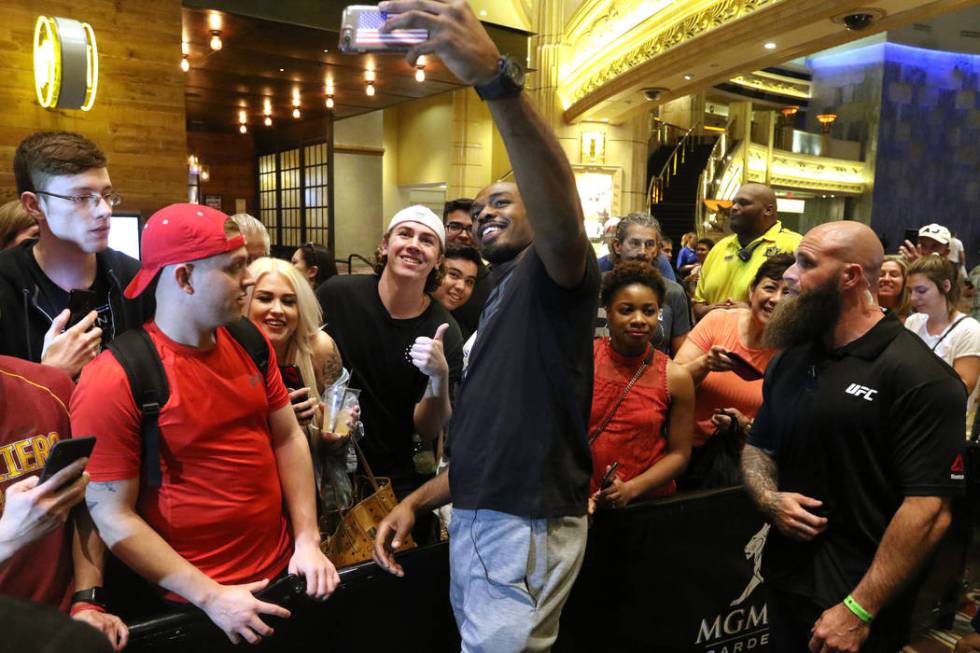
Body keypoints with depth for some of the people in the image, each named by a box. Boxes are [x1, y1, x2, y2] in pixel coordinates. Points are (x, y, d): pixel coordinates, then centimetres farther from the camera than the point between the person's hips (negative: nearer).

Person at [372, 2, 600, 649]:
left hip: (526, 527, -9)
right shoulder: (497, 306, 21)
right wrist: (414, 502, 11)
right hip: (475, 520, 9)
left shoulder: (551, 278, -7)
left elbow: (563, 224, -33)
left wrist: (495, 76, -42)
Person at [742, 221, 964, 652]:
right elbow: (757, 446, 14)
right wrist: (768, 498, -7)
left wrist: (858, 611, -21)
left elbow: (929, 512, -21)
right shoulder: (789, 360, 6)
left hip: (857, 603, -6)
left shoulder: (921, 377, -18)